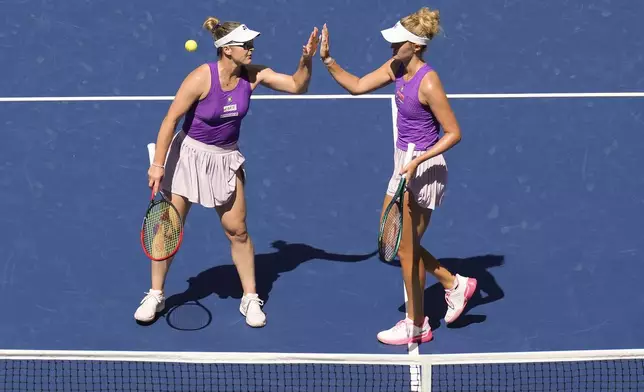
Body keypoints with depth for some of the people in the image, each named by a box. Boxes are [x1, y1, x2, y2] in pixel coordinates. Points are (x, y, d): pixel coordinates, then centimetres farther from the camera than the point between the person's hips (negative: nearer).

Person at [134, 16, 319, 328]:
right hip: (189, 153, -3)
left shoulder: (253, 75, -11)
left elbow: (297, 86, -7)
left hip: (226, 159, 3)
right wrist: (158, 164, -20)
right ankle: (155, 296, 18)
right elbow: (170, 119, -19)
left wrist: (307, 60, -27)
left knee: (237, 231, 4)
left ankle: (251, 299, 17)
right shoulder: (201, 78, -24)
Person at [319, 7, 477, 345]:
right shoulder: (396, 68, 0)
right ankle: (454, 284, 30)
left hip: (423, 169, -9)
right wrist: (327, 60, -3)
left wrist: (419, 160, -27)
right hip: (405, 164, 9)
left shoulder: (428, 83, -24)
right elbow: (357, 86, 9)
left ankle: (416, 326, 21)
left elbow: (453, 133, -20)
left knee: (406, 248, 4)